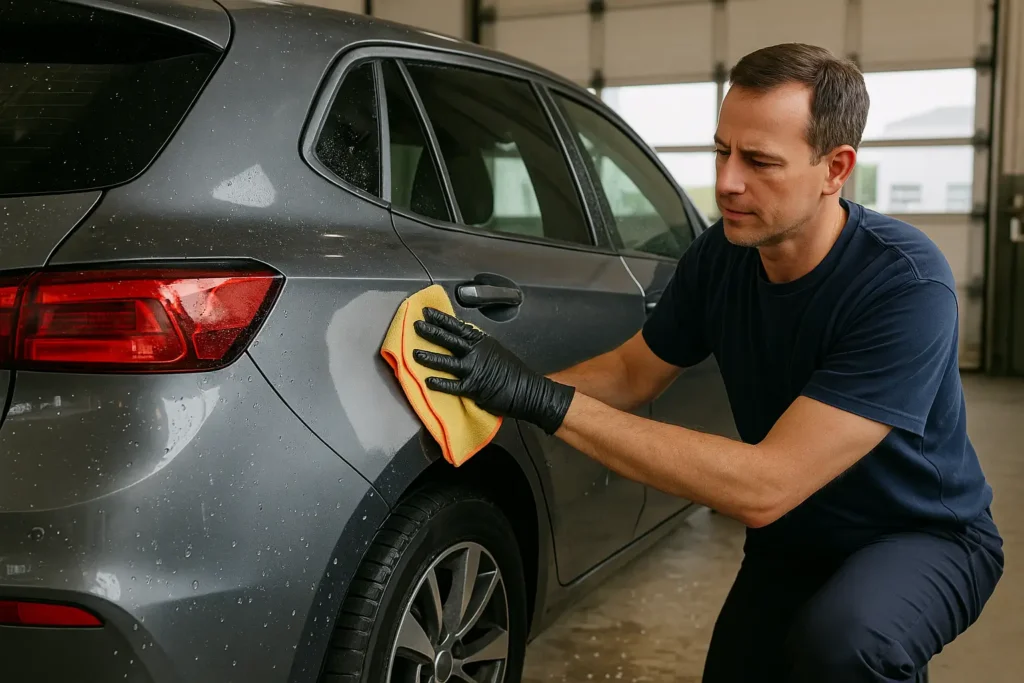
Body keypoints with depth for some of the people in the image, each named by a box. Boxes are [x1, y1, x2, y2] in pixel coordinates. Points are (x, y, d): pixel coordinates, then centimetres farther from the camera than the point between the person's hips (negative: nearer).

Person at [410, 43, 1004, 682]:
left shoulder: (906, 285, -32)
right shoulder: (721, 255, -12)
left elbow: (764, 487, -39)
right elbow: (632, 373, 1)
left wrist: (549, 401, -41)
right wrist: (512, 391, -20)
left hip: (927, 534, -5)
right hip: (792, 537, 6)